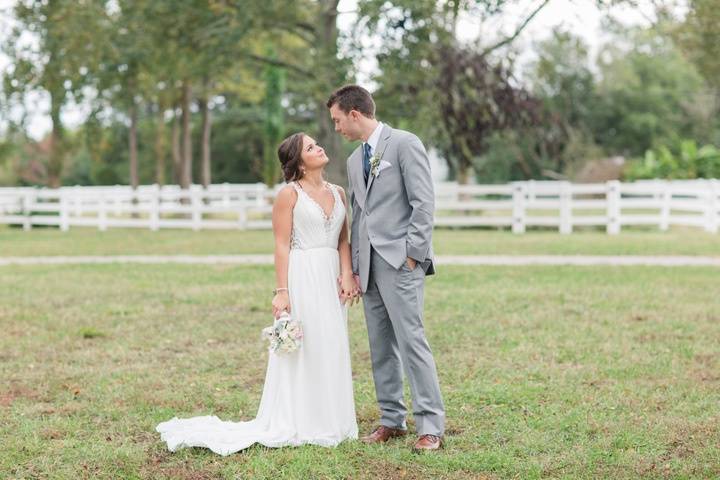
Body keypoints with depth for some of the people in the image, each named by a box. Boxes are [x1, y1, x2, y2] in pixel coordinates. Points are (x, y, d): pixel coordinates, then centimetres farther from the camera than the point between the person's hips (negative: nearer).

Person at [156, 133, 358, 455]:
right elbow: (282, 245, -7)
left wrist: (347, 275, -4)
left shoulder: (338, 193, 13)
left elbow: (343, 241, 11)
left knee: (332, 351, 9)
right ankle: (298, 425, 5)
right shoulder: (289, 194, -4)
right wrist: (282, 291, -14)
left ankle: (329, 422, 18)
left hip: (331, 279, 6)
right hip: (303, 275, -6)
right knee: (301, 351, -3)